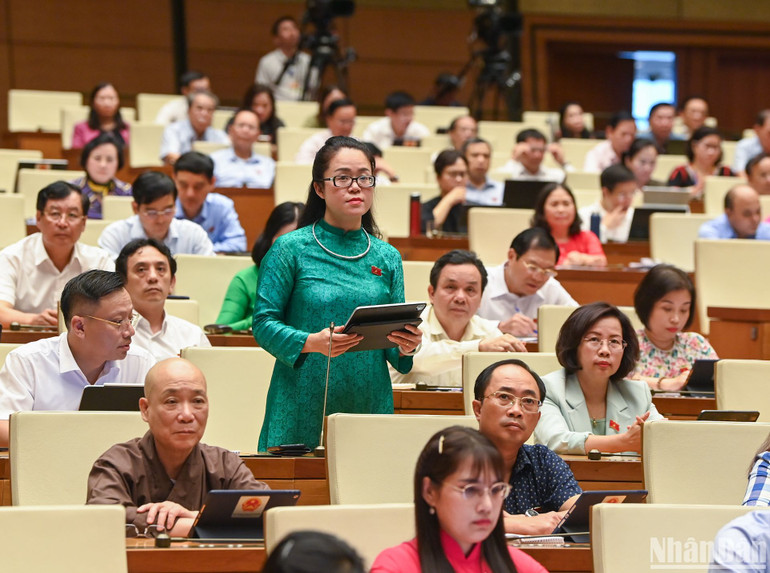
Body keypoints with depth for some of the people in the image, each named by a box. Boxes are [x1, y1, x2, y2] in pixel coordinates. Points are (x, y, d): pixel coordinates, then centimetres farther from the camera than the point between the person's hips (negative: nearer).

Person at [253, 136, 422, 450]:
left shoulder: (387, 258, 10)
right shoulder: (291, 249, -1)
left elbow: (393, 341, 13)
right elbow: (265, 322, -5)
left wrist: (405, 347, -10)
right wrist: (311, 343, -21)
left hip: (370, 403, 3)